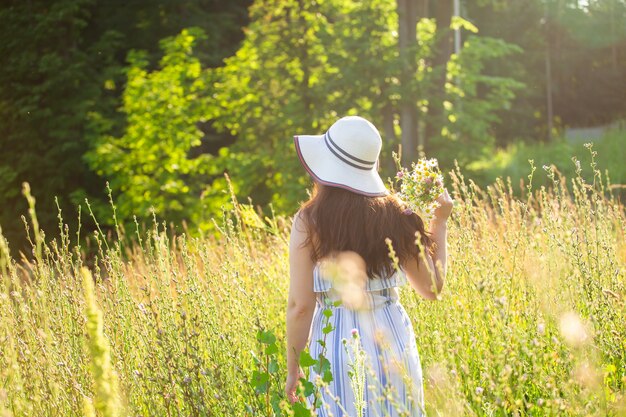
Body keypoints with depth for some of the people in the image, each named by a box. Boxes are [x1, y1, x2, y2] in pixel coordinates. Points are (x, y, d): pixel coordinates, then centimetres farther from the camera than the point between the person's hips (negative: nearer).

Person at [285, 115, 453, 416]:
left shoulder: (309, 222, -8)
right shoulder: (394, 216, -1)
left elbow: (300, 305, -9)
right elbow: (432, 288, 7)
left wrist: (292, 369, 2)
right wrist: (439, 222, 16)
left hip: (337, 343, -3)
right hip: (393, 337, 3)